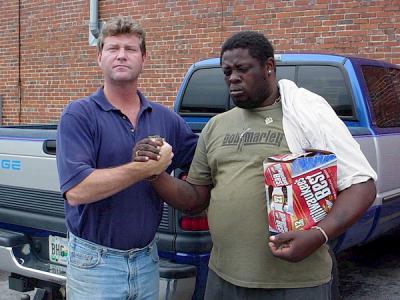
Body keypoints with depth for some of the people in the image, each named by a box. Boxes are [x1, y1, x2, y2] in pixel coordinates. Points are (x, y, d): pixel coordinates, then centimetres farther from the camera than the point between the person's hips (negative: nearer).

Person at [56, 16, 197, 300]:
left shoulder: (165, 118, 5)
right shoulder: (79, 115, -10)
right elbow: (76, 190, -22)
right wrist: (145, 168, -22)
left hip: (147, 260, 5)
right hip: (95, 262, -4)